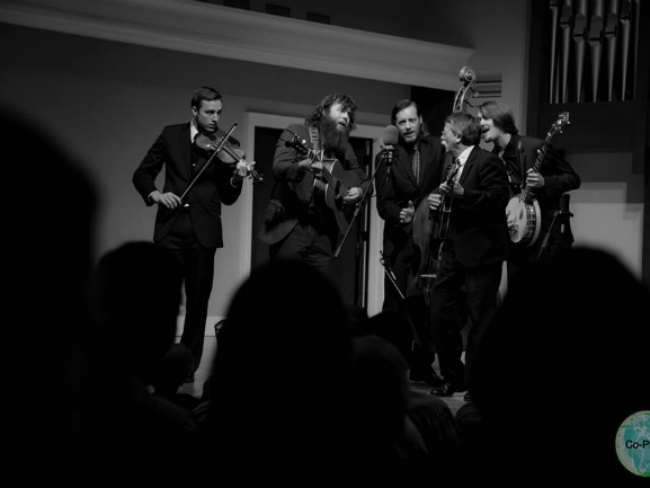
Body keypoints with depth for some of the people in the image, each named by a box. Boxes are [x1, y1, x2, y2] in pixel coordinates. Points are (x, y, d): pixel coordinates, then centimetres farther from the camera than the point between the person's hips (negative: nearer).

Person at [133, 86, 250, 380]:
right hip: (170, 227, 0)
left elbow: (227, 198, 5)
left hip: (203, 230, 0)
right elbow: (142, 174, 10)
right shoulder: (171, 135, 6)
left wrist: (236, 179, -17)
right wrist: (154, 194, -11)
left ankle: (189, 365, 14)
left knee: (198, 299, 5)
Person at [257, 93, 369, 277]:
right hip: (290, 224, -5)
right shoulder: (295, 133, 1)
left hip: (324, 229, 5)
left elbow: (363, 179, 29)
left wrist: (358, 191, 5)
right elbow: (278, 168, -13)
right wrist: (301, 167, -34)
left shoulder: (344, 148, 17)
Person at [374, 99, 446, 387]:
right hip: (399, 237, -1)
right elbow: (384, 202, -5)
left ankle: (422, 364, 15)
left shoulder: (436, 149, 2)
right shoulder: (387, 157, 0)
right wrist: (399, 214, -24)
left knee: (426, 302, 4)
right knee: (395, 301, 0)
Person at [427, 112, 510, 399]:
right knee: (440, 313, 7)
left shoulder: (487, 162, -10)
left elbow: (498, 200, -20)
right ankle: (453, 377, 19)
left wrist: (462, 194, -27)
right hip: (455, 250, 9)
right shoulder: (451, 165, 17)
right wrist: (437, 202, 7)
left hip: (481, 252, -9)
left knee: (480, 320, -3)